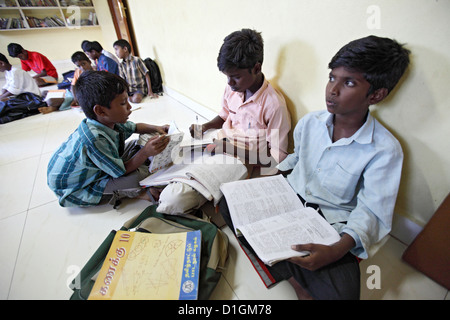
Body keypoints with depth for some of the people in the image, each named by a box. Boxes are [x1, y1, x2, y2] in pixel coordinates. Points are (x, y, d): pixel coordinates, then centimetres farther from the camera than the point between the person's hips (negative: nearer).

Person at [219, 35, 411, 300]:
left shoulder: (385, 150, -14)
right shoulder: (310, 122, -1)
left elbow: (371, 212, -14)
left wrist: (338, 250, -31)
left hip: (329, 223, -4)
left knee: (340, 292, -29)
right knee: (229, 203, -13)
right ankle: (297, 280, -8)